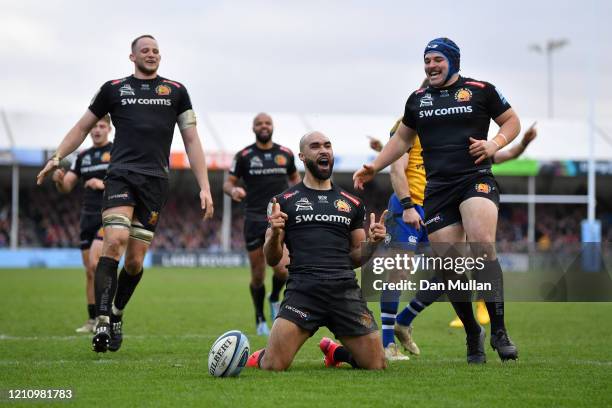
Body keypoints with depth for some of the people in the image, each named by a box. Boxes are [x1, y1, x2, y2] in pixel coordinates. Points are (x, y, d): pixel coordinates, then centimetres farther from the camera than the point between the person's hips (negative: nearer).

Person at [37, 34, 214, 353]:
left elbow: (191, 140, 14)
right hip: (120, 175, -1)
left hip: (155, 182, 1)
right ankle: (102, 323, -23)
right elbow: (83, 127, 22)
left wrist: (204, 187, 6)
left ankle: (116, 316, 23)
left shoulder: (176, 91, 15)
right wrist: (57, 157, 8)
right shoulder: (114, 89, 13)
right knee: (115, 240, -23)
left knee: (135, 260, 0)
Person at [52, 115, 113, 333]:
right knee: (89, 272, 5)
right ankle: (92, 320, 11)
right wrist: (59, 180, -10)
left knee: (95, 263, -21)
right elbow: (67, 187, 13)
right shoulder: (83, 156, 14)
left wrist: (104, 184, -19)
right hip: (88, 217, 6)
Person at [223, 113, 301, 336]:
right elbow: (228, 183, 4)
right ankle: (260, 320, 23)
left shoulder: (285, 154, 8)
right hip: (254, 219, -1)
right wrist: (233, 190, -19)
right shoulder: (244, 156, 2)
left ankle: (275, 299, 16)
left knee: (282, 269, -17)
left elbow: (295, 177, 24)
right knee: (258, 276, 2)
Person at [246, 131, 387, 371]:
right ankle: (259, 357, 20)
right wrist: (274, 234, -12)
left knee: (376, 365, -7)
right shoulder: (285, 201, 10)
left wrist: (372, 243, 1)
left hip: (345, 290, 3)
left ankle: (334, 351, 26)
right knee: (273, 366, -19)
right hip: (302, 290, -3)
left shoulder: (352, 204, 19)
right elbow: (272, 260, 8)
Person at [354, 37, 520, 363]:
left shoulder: (481, 90, 5)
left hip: (476, 180, -4)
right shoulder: (417, 99, 16)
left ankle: (498, 330, -21)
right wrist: (374, 168, 22)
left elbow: (512, 121, 14)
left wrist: (495, 143, -5)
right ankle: (472, 335, 15)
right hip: (437, 187, 4)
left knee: (483, 247, -26)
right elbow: (402, 139, 29)